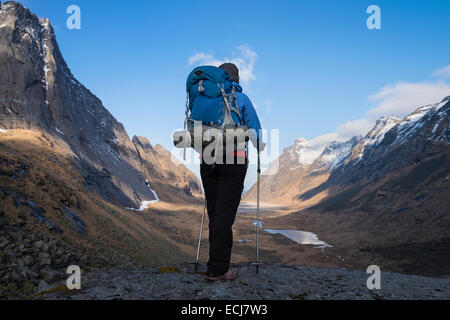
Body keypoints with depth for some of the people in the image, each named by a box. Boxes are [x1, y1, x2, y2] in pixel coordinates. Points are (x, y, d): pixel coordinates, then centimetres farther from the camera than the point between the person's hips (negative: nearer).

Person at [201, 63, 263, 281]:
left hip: (207, 161, 4)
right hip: (233, 161, -4)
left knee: (214, 212, 12)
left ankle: (218, 261, 23)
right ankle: (216, 269, -2)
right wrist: (260, 148, 26)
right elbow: (254, 129, 5)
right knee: (225, 214, -4)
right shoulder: (241, 99, 1)